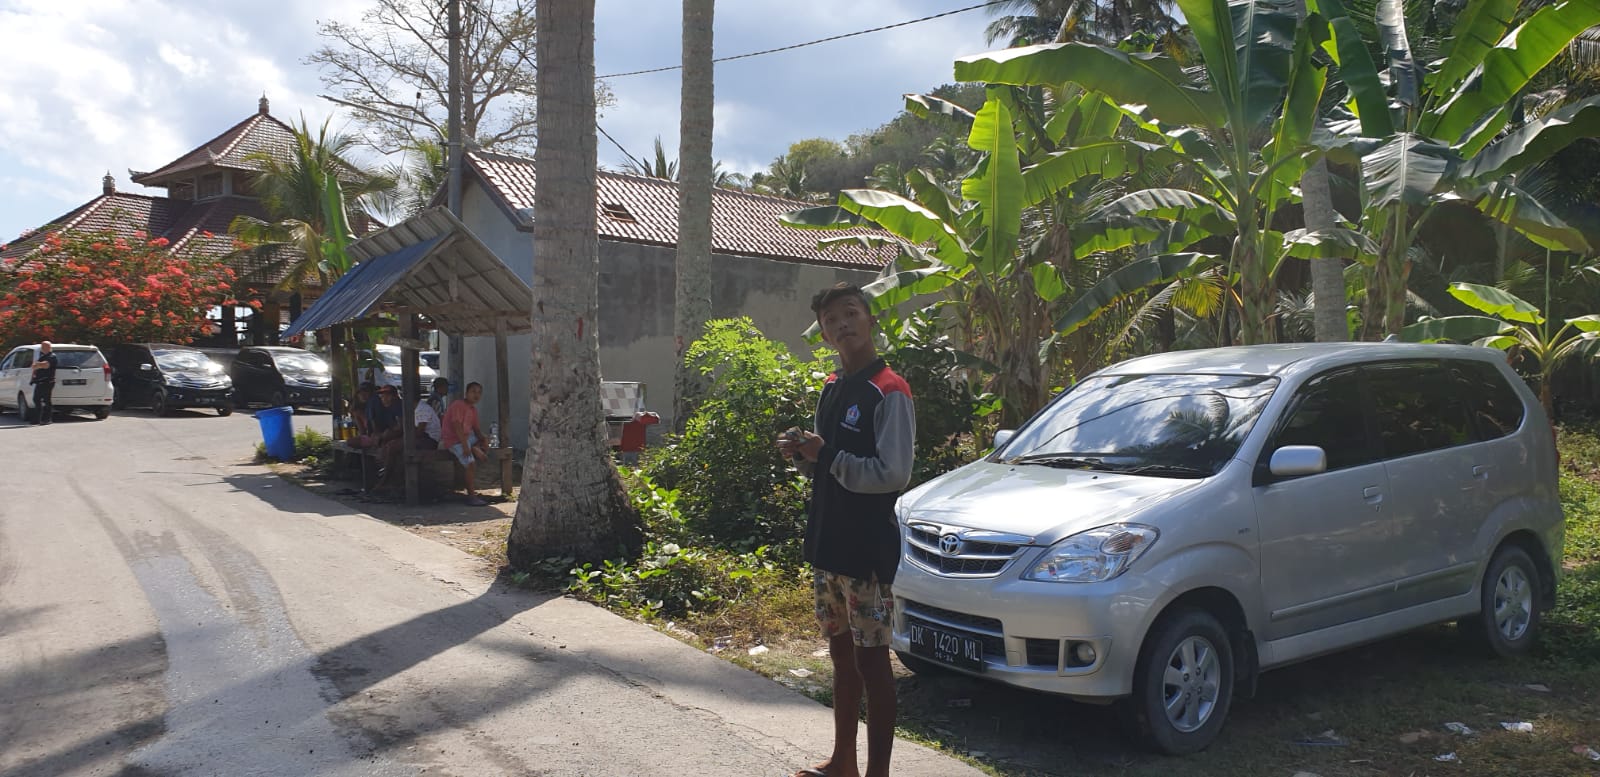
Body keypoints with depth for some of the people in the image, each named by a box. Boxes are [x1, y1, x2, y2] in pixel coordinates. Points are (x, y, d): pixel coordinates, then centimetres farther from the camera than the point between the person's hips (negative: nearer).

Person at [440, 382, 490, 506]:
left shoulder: (473, 409, 12)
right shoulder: (458, 405, -14)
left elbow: (476, 428, 15)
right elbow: (457, 426, -22)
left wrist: (484, 440, -4)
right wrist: (465, 445, -28)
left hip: (466, 437, 10)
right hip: (453, 440, -10)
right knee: (471, 463, -21)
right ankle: (471, 496, -21)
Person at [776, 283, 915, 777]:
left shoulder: (889, 391, -13)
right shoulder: (831, 389, 13)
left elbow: (894, 474, -20)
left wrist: (827, 456, -17)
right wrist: (803, 455, 0)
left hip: (868, 549, -8)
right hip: (826, 543, 8)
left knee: (871, 658, -1)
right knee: (841, 652, 17)